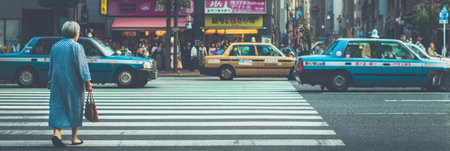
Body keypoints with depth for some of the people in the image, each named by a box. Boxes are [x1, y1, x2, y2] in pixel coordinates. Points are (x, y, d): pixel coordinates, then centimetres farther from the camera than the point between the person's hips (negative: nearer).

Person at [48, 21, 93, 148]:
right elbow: (82, 65, -14)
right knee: (75, 108, 7)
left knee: (58, 107, 4)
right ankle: (74, 138, 13)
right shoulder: (77, 47, -9)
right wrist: (87, 82, -12)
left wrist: (50, 80, 26)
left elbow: (51, 66, 16)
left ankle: (56, 133, -16)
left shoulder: (55, 46, 8)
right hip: (73, 83, -4)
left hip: (58, 81, 4)